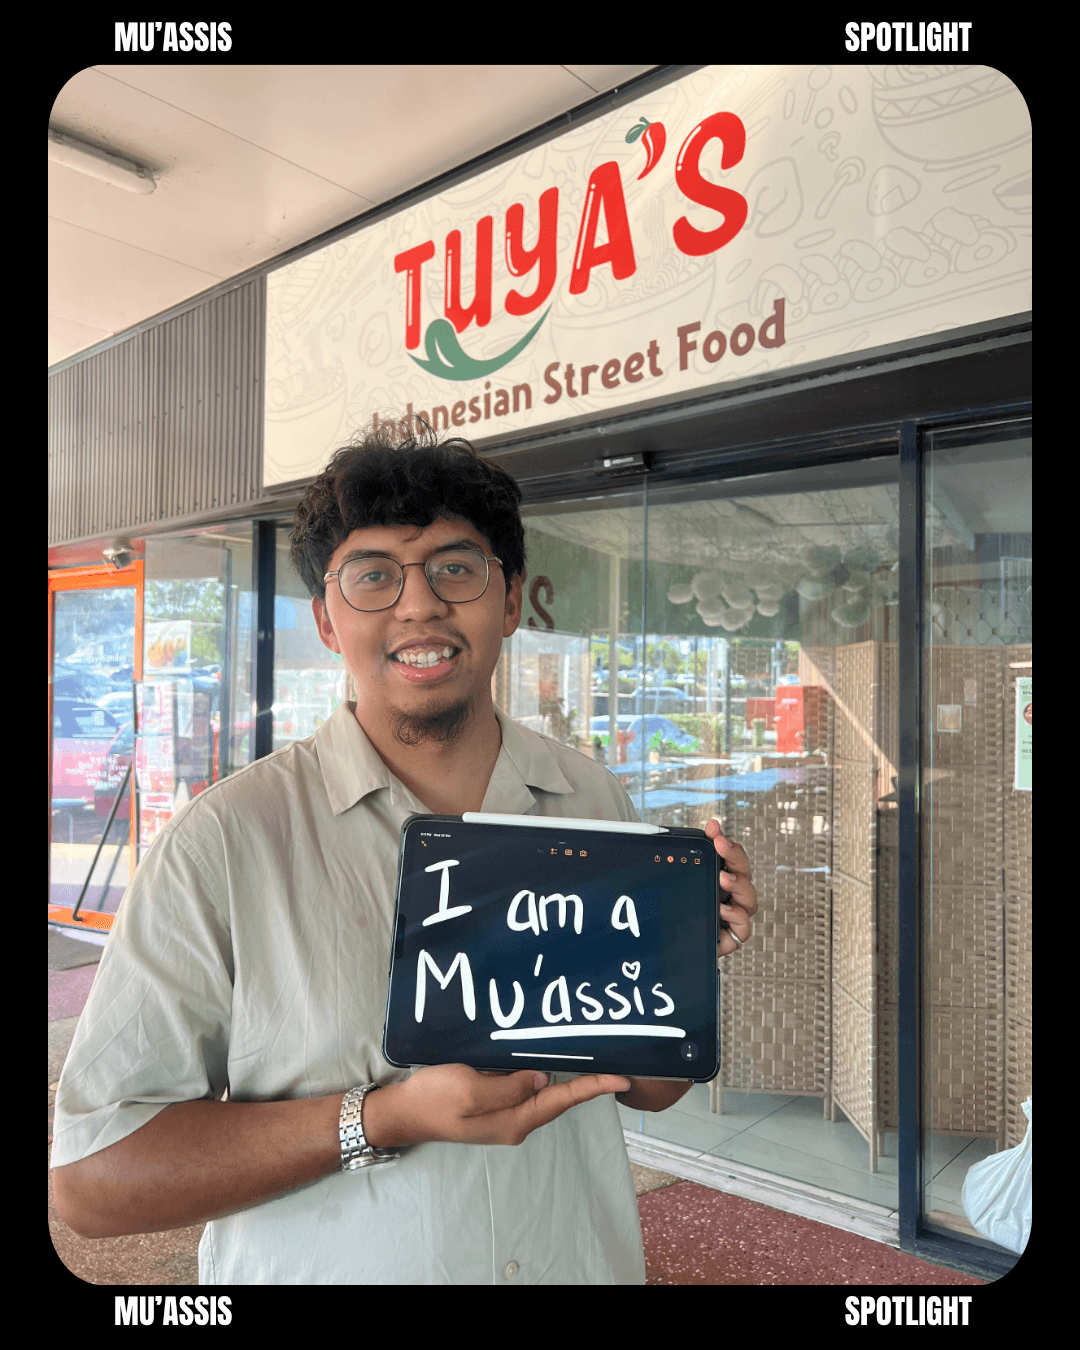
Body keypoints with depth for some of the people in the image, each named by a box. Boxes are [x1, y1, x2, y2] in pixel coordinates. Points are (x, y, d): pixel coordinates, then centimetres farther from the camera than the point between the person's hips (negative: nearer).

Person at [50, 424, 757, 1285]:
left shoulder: (596, 803, -7)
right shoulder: (225, 841, -19)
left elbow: (646, 1086, 1)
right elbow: (88, 1179, -18)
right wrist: (384, 1121, -27)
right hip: (324, 1264, -3)